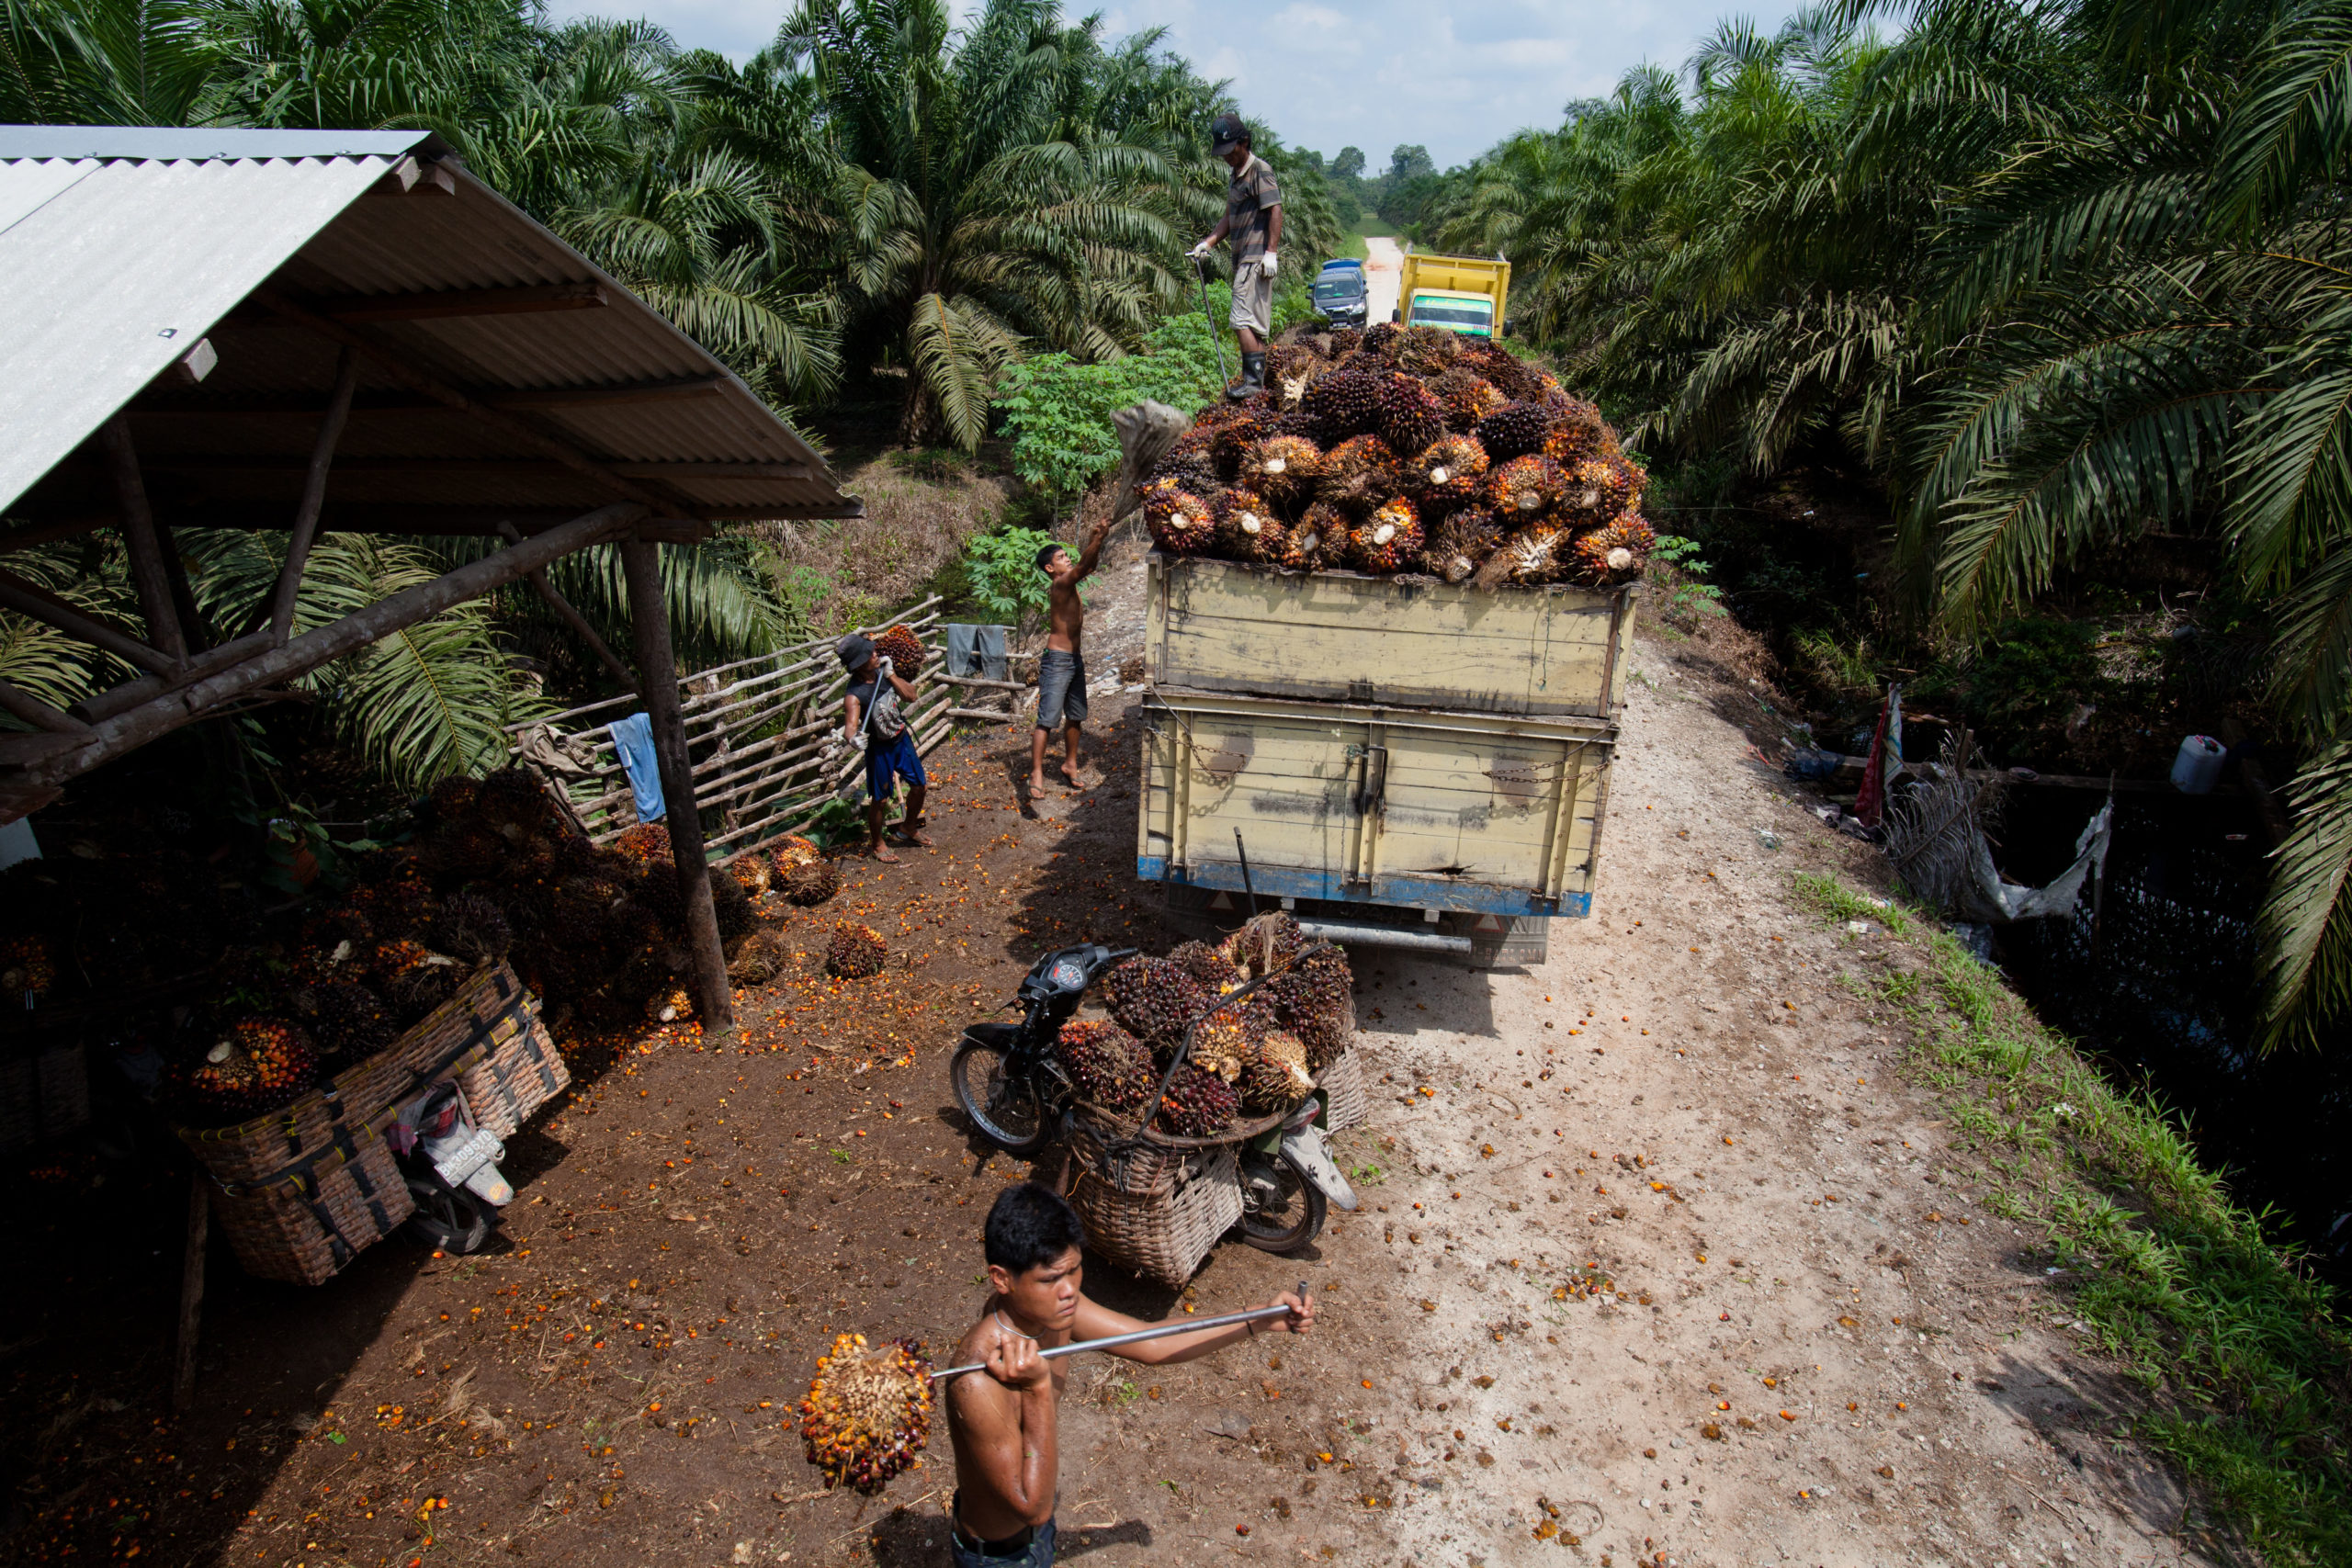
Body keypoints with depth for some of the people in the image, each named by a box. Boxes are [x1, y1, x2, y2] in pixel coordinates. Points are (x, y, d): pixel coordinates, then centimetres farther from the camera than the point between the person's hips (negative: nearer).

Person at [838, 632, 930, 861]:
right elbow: (850, 725, -41)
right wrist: (853, 737, -64)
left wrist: (890, 673, -18)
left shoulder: (882, 672, -8)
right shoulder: (854, 695, -28)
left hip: (902, 738, 6)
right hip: (880, 749, -6)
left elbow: (910, 696, -7)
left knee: (919, 786, 18)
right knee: (880, 800, 7)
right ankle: (876, 844, 32)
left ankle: (908, 828, 44)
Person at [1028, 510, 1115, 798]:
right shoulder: (1059, 585, -15)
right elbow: (1081, 567, -30)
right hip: (1057, 659, -9)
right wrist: (1097, 539, -38)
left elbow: (1087, 566, 7)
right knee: (1048, 720, -9)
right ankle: (1036, 774, -6)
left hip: (1075, 659, 9)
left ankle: (1070, 764, 29)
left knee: (1075, 717, 16)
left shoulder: (1071, 584, 10)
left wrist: (1096, 540, -9)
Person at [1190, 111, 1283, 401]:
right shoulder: (1236, 176, 21)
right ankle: (1256, 382, 12)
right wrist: (1208, 242, 11)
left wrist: (1271, 252, -21)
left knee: (1244, 320, -16)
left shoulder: (1259, 170, -6)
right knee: (1257, 323, 10)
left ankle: (1254, 380, -17)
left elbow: (1275, 211, -14)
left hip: (1257, 258, -10)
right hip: (1242, 258, 10)